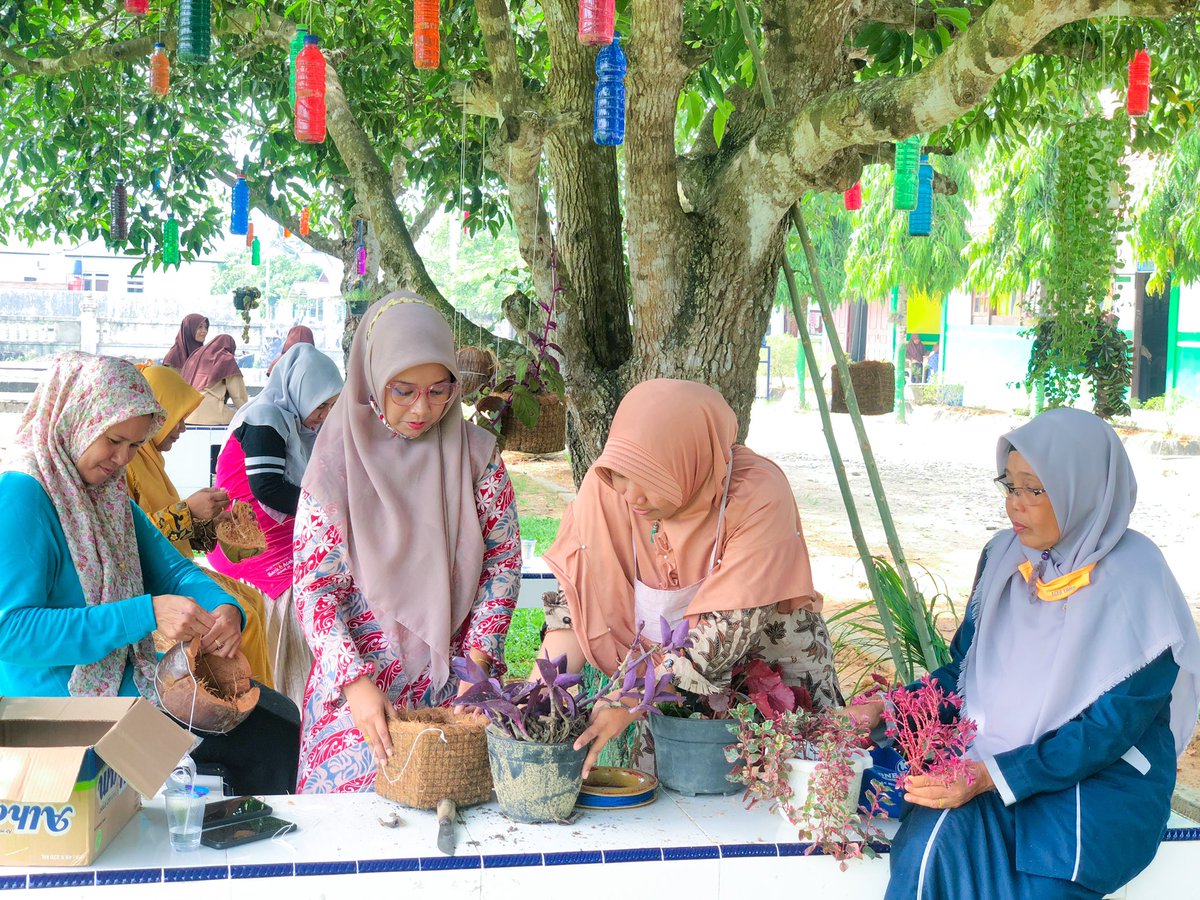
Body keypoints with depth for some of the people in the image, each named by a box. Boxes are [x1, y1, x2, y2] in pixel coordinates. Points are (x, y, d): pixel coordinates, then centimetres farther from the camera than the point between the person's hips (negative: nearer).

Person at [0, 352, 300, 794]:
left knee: (284, 719, 3)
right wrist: (146, 615, -29)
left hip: (128, 680, 9)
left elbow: (172, 569, 10)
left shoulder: (107, 492, 10)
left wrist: (224, 608, -14)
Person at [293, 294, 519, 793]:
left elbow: (503, 560, 6)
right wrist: (355, 681, -19)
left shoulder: (475, 452, 0)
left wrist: (478, 655, -4)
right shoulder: (340, 457, -5)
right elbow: (314, 585, -7)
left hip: (454, 676, 1)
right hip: (361, 672, -1)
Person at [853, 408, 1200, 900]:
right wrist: (889, 709, -3)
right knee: (934, 842, -27)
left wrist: (991, 778, -25)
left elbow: (1110, 728, -16)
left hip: (1100, 780, -4)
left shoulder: (1136, 580, -13)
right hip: (988, 760, 4)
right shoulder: (1005, 555, 4)